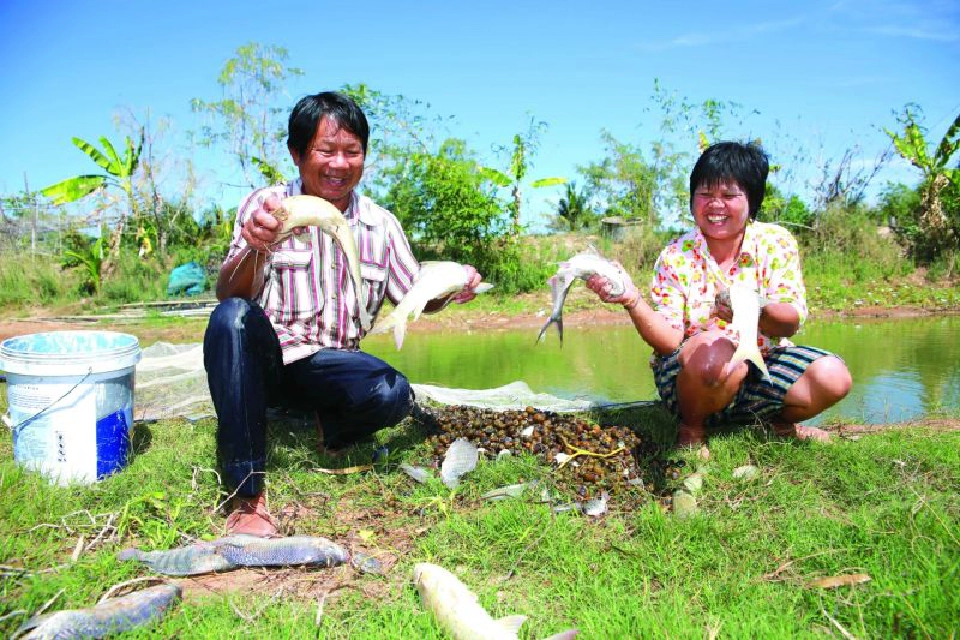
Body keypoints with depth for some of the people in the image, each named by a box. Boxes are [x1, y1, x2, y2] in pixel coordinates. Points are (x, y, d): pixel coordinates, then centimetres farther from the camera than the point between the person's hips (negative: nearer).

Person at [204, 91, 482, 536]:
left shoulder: (381, 224, 3)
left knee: (393, 394, -30)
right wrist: (256, 249, -38)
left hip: (329, 366, 1)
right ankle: (246, 494, -28)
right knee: (232, 317, -34)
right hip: (265, 359, -1)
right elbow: (228, 296, -15)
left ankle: (330, 429, 7)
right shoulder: (266, 206, -4)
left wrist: (448, 288, -15)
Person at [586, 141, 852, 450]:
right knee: (716, 350, -35)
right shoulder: (675, 257, -9)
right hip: (692, 378, -3)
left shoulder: (776, 243, -4)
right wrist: (632, 300, -35)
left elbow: (792, 321, -13)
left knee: (833, 376, -20)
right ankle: (691, 427, -5)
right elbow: (669, 340, -16)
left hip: (762, 370, 3)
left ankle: (780, 422, 12)